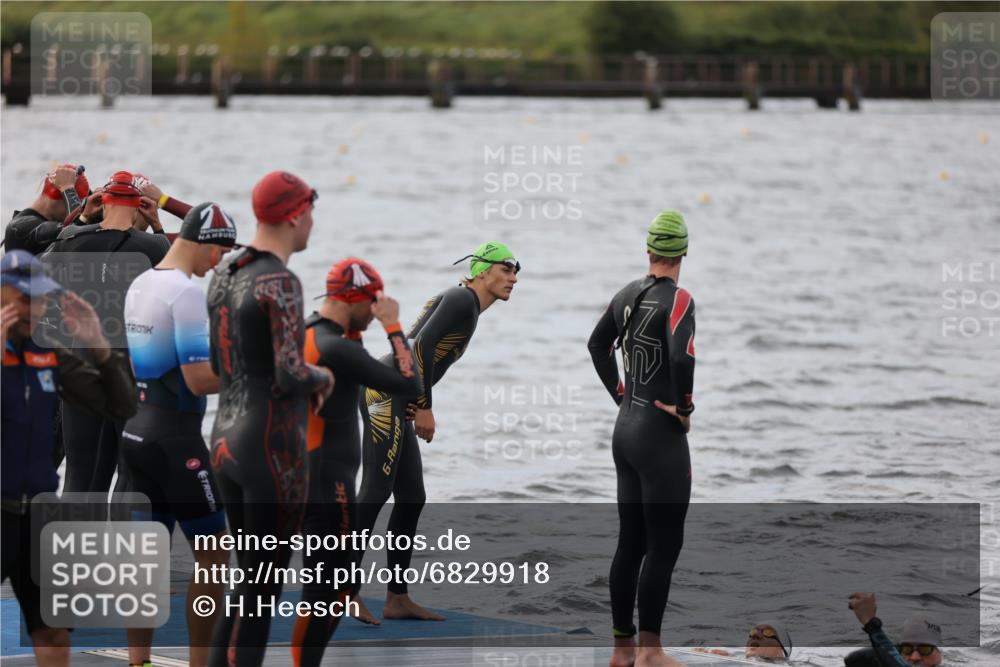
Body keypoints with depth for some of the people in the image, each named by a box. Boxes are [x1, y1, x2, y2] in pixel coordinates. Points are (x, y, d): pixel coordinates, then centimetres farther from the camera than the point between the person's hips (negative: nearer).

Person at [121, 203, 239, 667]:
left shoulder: (140, 286, 12)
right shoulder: (186, 293, -16)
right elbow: (199, 379, -20)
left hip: (134, 432, 8)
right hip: (175, 437, -8)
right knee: (213, 556, 0)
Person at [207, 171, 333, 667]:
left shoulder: (225, 274, 12)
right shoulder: (281, 282, -18)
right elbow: (292, 376, -25)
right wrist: (322, 377, -1)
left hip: (227, 441, 9)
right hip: (274, 450, -9)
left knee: (249, 584, 18)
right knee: (263, 591, -1)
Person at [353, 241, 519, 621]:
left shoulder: (462, 305, 23)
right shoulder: (462, 298, -7)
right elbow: (422, 344, -17)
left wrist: (419, 411, 15)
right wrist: (425, 407, -15)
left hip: (395, 404, 10)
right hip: (387, 393, -10)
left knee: (411, 498, 9)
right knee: (376, 491, -14)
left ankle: (397, 599, 11)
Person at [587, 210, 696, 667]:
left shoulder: (627, 295, 8)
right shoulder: (676, 299, -16)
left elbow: (597, 344, 23)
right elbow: (682, 357, -31)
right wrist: (684, 408, -15)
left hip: (625, 430, 8)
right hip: (661, 436, -8)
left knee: (630, 543, 13)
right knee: (663, 546, -3)